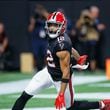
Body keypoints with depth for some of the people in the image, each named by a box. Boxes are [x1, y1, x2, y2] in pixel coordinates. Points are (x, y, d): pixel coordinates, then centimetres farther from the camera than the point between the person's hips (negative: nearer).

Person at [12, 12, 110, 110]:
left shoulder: (61, 45, -34)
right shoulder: (54, 36, -11)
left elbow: (66, 72, -29)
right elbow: (69, 48, 10)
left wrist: (61, 94, -30)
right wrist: (79, 59, 29)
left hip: (60, 78, -8)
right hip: (48, 72, 8)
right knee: (25, 95, 0)